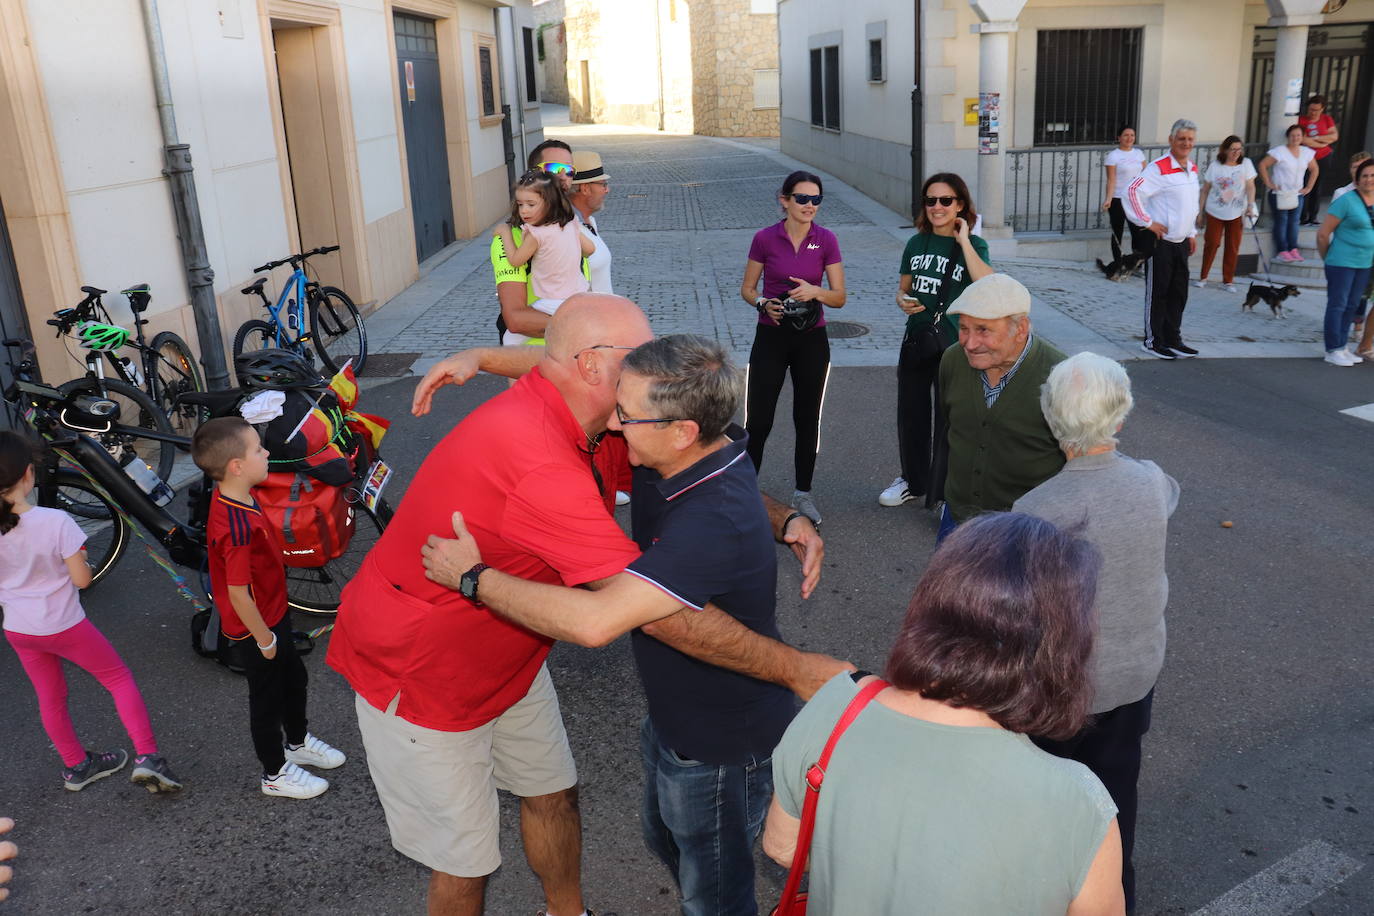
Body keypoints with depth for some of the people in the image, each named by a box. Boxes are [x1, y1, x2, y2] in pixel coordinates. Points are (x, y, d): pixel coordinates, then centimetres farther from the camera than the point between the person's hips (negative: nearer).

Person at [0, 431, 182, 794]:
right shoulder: (55, 521, -25)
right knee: (120, 679, 13)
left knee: (50, 699, 22)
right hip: (64, 626, -4)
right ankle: (147, 756, 4)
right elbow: (82, 579, -18)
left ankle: (76, 766, 37)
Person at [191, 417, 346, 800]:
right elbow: (238, 594, -31)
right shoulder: (238, 527, -37)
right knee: (268, 700, 13)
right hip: (256, 630, -9)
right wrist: (264, 639, -17)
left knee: (295, 679, 27)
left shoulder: (232, 496, -6)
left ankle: (297, 743, 51)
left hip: (273, 615, 9)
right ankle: (276, 774, 36)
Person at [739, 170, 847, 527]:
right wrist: (764, 304, -16)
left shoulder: (826, 240, -2)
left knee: (808, 419, 9)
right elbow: (747, 288, 4)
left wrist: (815, 291, -20)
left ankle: (803, 494, 23)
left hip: (811, 340, 2)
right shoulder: (765, 238, -4)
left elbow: (839, 297, 0)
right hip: (771, 337, -1)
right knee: (758, 420, -3)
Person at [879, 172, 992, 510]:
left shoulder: (972, 245, -6)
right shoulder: (917, 243, 6)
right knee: (910, 413, 14)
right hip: (916, 340, 5)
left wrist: (963, 240, -20)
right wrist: (903, 301, -8)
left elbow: (986, 285, -24)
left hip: (954, 343, -4)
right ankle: (913, 481, 33)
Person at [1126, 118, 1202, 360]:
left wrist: (1192, 233, 21)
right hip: (1161, 241, -8)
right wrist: (1147, 222, -19)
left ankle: (1173, 340, 22)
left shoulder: (1192, 168, 13)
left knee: (1179, 293, 12)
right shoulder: (1159, 168, -14)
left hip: (1181, 242, 8)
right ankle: (1153, 341, 10)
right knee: (1157, 292, 0)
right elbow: (1133, 191, -23)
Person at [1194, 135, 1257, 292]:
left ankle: (1228, 281, 13)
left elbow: (1250, 187, -4)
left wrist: (1250, 206, -17)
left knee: (1233, 248, 4)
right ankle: (1203, 277, 14)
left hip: (1236, 214, 1)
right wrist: (1200, 212, 2)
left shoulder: (1246, 164, 0)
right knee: (1211, 244, -1)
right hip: (1214, 212, -1)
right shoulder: (1215, 166, -2)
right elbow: (1205, 190, 3)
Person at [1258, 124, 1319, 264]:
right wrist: (1268, 183, -13)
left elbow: (1314, 169, 21)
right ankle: (1282, 251, -2)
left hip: (1297, 194, 5)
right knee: (1281, 221, -5)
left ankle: (1293, 249, 9)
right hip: (1279, 194, -5)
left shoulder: (1306, 153, 9)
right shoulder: (1280, 151, -8)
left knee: (1294, 221, 5)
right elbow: (1262, 165, -12)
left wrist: (1309, 187, 12)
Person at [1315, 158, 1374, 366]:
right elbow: (1323, 234, -10)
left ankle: (1343, 347, 21)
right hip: (1342, 263, -7)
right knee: (1337, 305, -3)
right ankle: (1333, 351, 3)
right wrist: (1327, 258, 1)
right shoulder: (1346, 201, -12)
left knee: (1352, 306, 12)